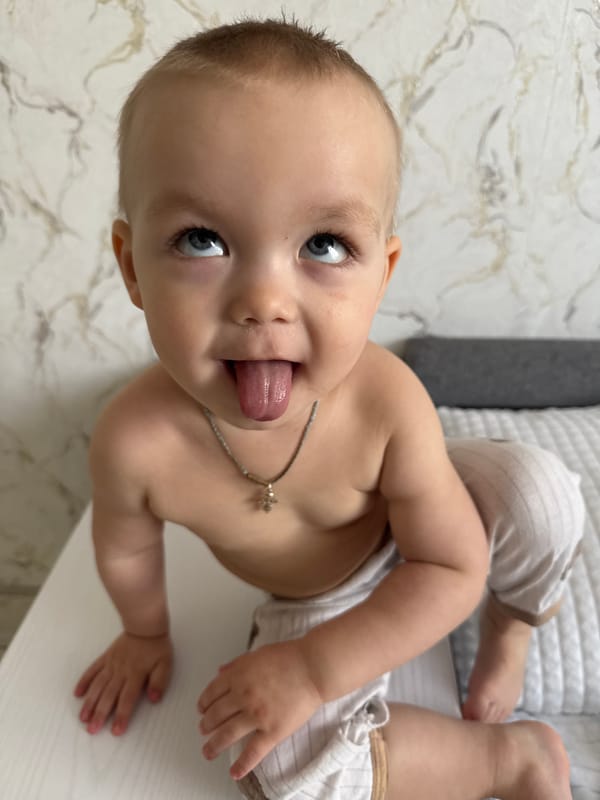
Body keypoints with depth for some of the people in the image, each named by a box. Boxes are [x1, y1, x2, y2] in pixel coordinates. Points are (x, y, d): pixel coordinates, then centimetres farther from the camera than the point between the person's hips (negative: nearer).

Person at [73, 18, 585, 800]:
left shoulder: (388, 401, -36)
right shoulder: (135, 440, -33)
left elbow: (453, 569, -24)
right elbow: (125, 547, -9)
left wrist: (313, 669, -30)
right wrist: (146, 633, 11)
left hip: (416, 532, -1)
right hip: (311, 603, 2)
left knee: (538, 490, -27)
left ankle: (510, 628, 6)